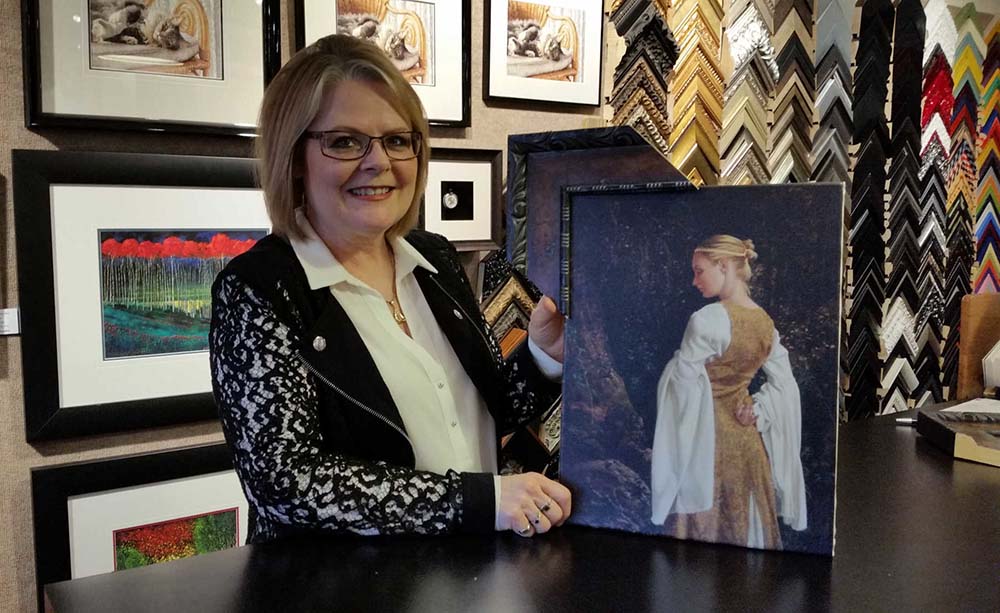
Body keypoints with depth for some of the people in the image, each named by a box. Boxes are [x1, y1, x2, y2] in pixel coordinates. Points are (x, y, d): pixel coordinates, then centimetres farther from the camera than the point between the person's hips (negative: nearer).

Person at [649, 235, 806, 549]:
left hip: (706, 439, -7)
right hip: (747, 439, 7)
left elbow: (681, 378, -11)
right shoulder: (765, 323, 3)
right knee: (746, 527, 14)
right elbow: (784, 383, 8)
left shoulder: (707, 319, -19)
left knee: (703, 527, 3)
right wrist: (757, 410, 3)